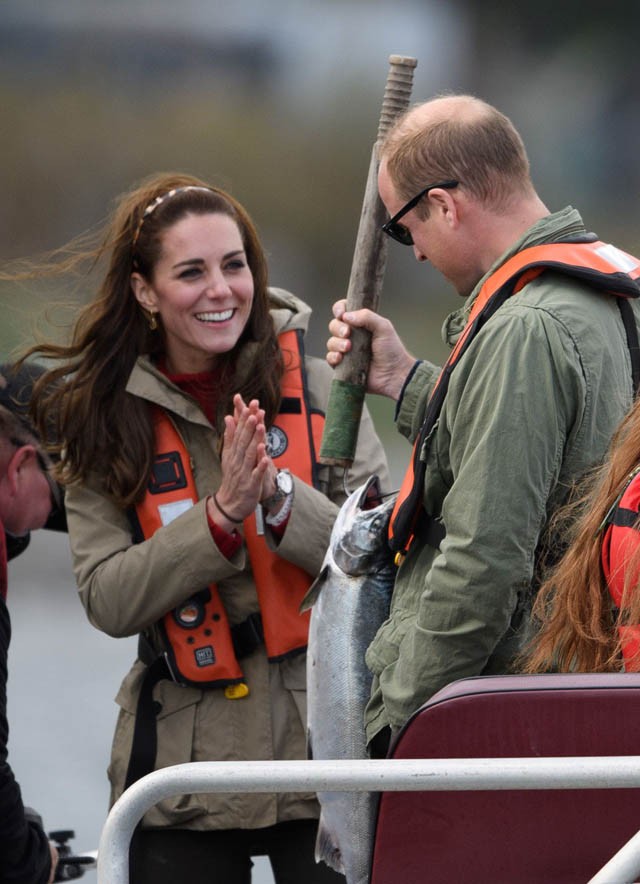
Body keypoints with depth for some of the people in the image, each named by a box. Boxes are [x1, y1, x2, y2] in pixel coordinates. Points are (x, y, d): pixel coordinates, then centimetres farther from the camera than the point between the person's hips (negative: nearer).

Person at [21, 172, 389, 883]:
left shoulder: (316, 387, -1)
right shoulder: (102, 418, 1)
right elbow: (106, 602, -6)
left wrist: (279, 496, -20)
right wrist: (221, 515, -19)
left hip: (324, 743, -1)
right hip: (186, 761, 1)